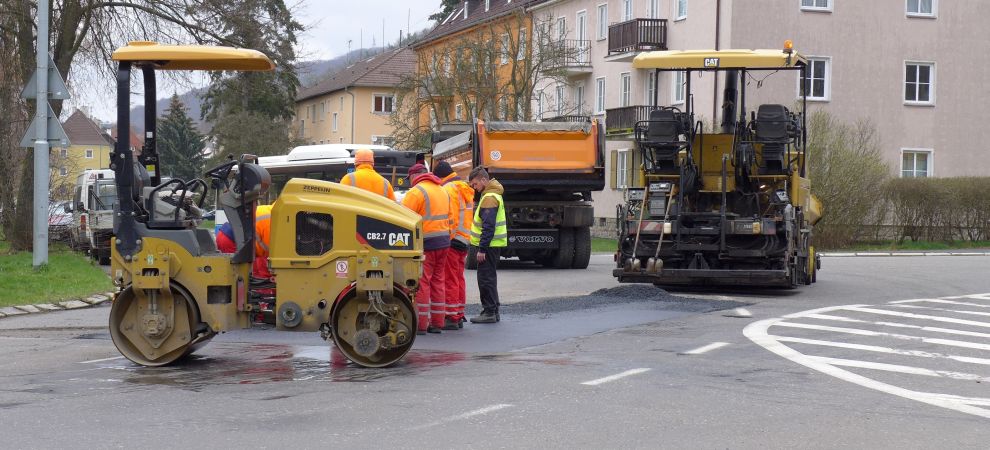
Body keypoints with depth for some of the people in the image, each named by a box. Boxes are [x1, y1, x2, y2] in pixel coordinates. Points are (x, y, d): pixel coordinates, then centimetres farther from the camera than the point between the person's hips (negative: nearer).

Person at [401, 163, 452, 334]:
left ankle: (420, 324, -3)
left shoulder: (416, 192, -9)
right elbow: (449, 218, 17)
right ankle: (437, 322, 16)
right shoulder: (442, 191, 17)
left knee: (422, 282, -4)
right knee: (438, 281, 13)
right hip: (443, 242, 8)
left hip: (425, 242, -8)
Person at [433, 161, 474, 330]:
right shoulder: (465, 189, 17)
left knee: (450, 280, -5)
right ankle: (459, 316, 18)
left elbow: (450, 218, -20)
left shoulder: (448, 189, -12)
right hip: (464, 240, 9)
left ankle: (451, 318, -5)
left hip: (451, 240, -9)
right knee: (459, 279, 14)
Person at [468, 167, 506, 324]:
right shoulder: (493, 194, 16)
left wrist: (482, 249, -21)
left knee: (485, 277, -5)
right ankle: (493, 311, 21)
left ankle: (489, 312, -2)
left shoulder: (489, 198, -18)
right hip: (494, 244, 10)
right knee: (489, 277, 15)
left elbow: (488, 226, -23)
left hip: (489, 245, -10)